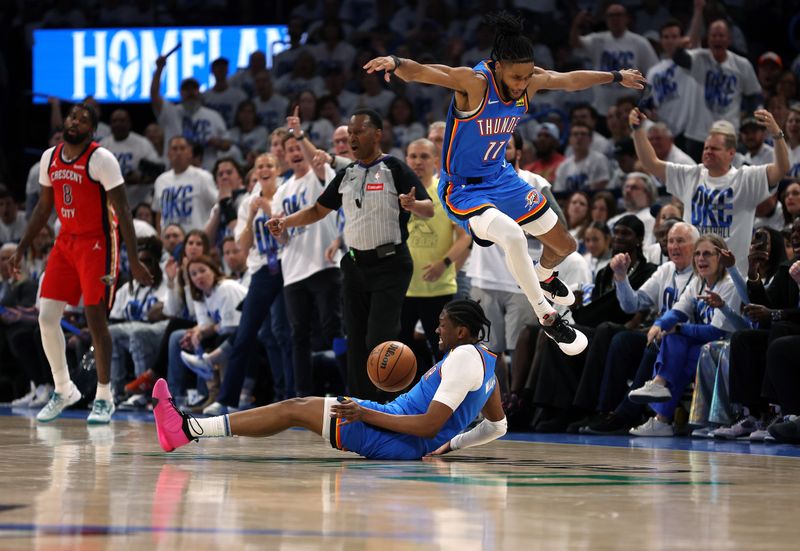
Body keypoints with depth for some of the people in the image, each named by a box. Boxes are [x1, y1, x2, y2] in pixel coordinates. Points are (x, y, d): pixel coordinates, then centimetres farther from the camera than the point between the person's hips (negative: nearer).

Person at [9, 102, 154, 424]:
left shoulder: (101, 159, -14)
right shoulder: (50, 158, 6)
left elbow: (122, 210, -15)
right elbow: (44, 208, 17)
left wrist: (134, 260, -19)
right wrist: (22, 249, 15)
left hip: (97, 244, -6)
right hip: (66, 242, 6)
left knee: (96, 320, -6)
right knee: (47, 318, 0)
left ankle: (104, 398, 6)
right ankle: (63, 390, 16)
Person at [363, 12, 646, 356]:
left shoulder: (530, 81, -10)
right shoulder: (473, 82, -30)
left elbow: (571, 80, 10)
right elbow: (419, 73, -45)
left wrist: (616, 77, 22)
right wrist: (396, 64, -67)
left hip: (501, 178, 7)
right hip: (463, 189, -7)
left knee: (565, 245, 16)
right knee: (512, 235, -35)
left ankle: (544, 276, 55)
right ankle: (546, 317, -16)